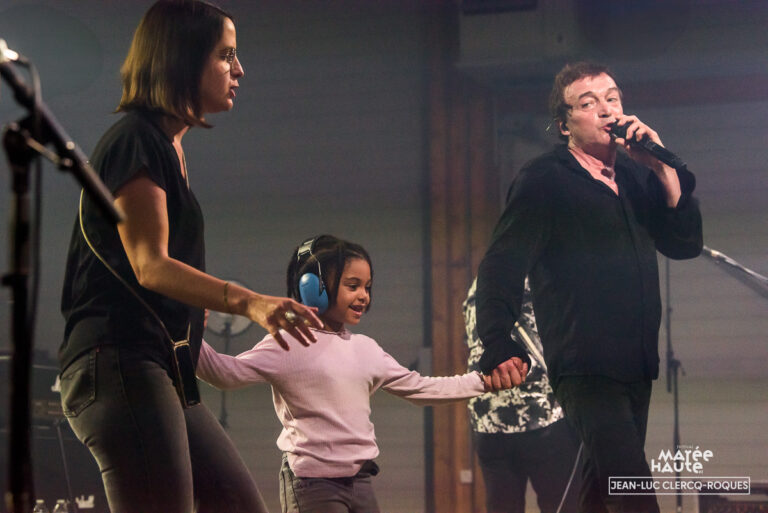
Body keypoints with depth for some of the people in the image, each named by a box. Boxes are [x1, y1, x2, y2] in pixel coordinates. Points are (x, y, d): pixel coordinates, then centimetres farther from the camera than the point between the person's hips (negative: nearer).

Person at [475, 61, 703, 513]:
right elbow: (501, 268, -9)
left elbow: (686, 244, 9)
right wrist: (499, 348, -23)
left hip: (636, 367, 7)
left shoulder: (637, 175, 15)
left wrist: (663, 167, -2)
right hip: (585, 369, -7)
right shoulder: (544, 181, -4)